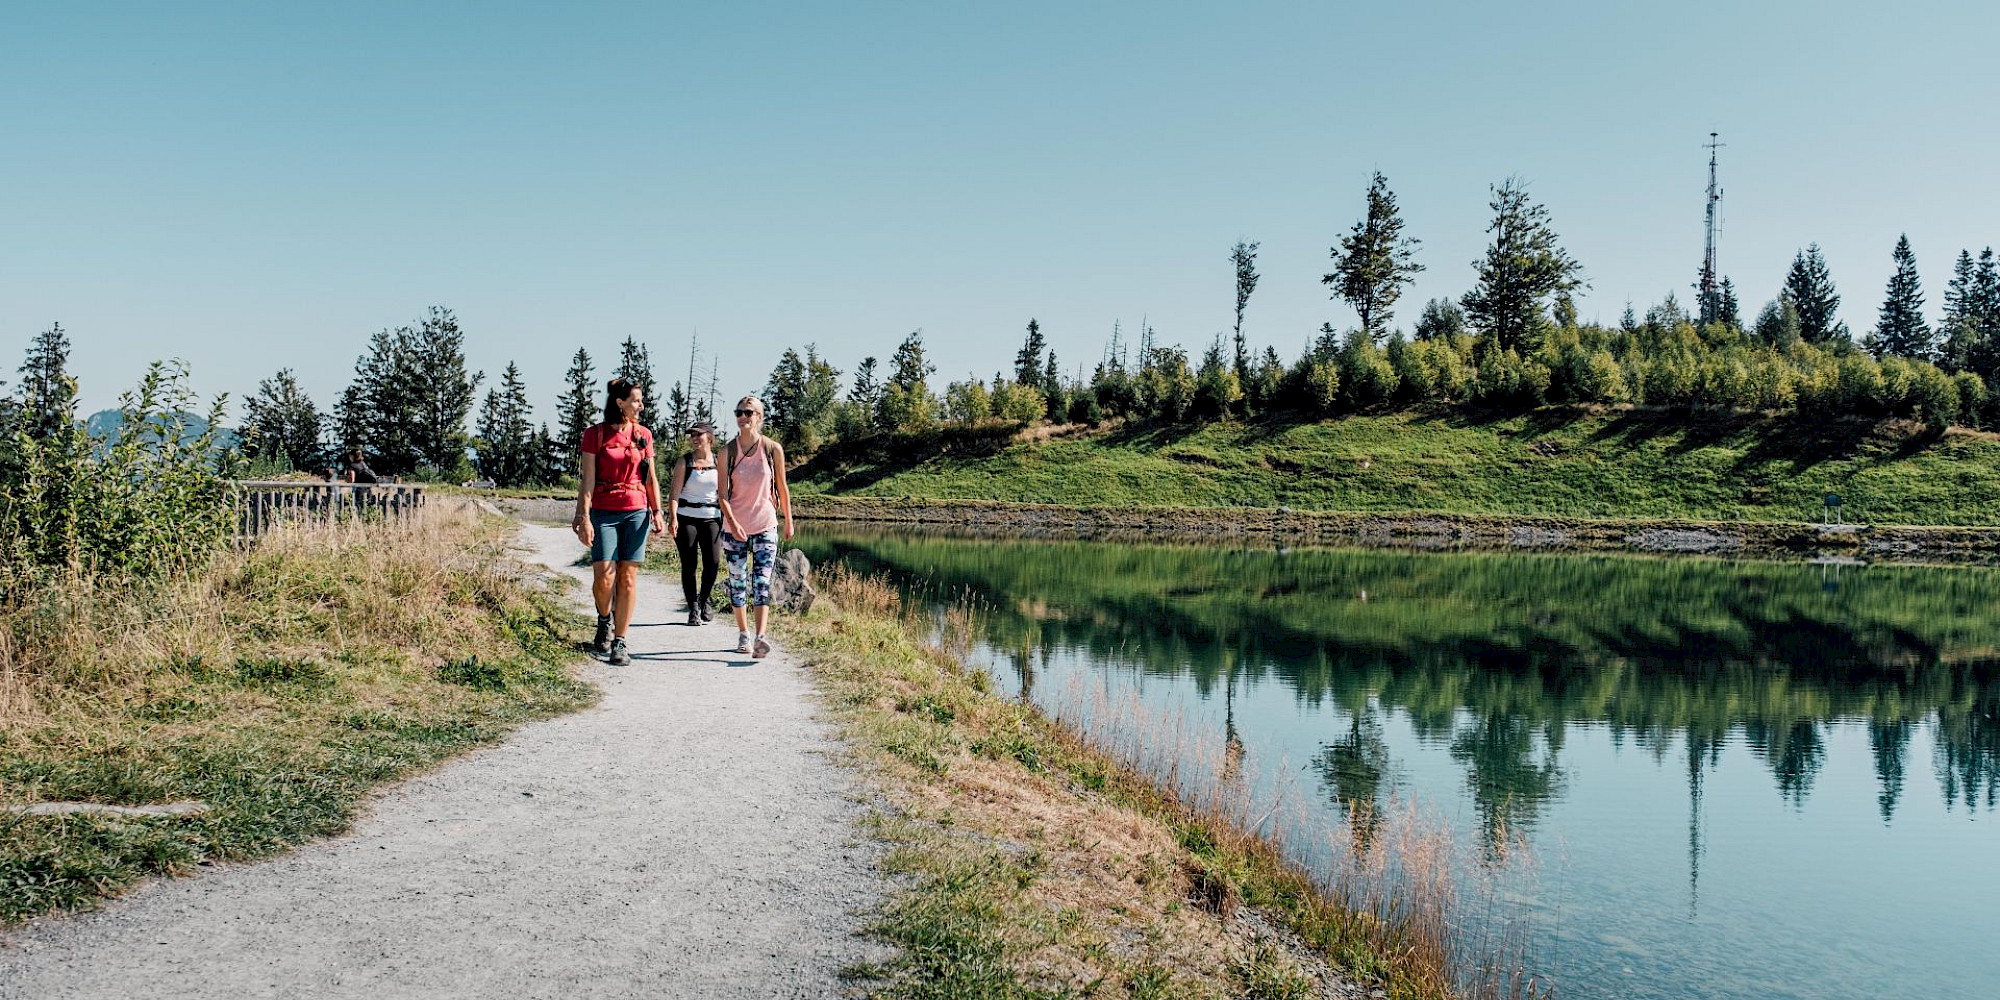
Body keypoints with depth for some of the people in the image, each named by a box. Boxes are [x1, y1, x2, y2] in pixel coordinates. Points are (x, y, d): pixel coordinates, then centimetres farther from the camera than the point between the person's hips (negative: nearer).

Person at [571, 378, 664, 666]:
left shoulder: (643, 435, 9)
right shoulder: (595, 435, -1)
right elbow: (587, 480, -4)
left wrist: (657, 512, 3)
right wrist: (585, 517, -11)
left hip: (636, 512, 3)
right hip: (604, 513, -2)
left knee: (628, 578, -1)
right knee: (604, 576, -11)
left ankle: (619, 642, 6)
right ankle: (604, 621, 20)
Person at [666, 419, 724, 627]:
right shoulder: (684, 462, 1)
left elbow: (723, 493, 13)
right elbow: (675, 492, -4)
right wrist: (673, 518, -15)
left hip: (711, 518, 2)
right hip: (686, 518, -2)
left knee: (712, 563, -5)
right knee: (689, 565, -1)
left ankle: (703, 602, 18)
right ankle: (693, 610, 7)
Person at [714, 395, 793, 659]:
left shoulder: (773, 449, -2)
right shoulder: (728, 452, -2)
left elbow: (782, 488, 8)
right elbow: (722, 493, -6)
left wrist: (788, 521, 14)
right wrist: (732, 522, -21)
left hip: (765, 525, -1)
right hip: (734, 526, 1)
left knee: (762, 582, -11)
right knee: (737, 582, 8)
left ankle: (761, 637, -21)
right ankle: (743, 634, 22)